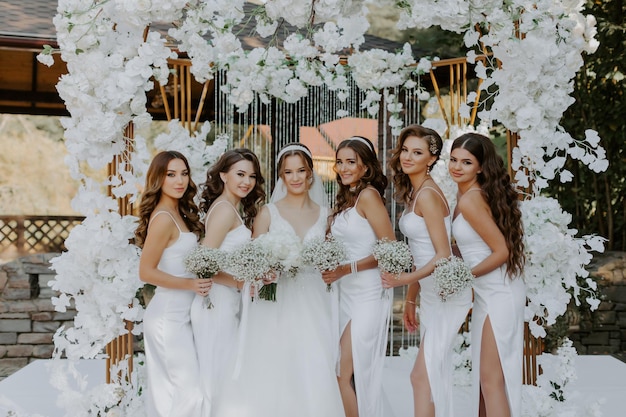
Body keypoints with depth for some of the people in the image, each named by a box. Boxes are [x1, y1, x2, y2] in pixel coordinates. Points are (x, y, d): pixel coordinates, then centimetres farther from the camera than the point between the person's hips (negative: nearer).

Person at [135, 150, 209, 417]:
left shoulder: (179, 213, 11)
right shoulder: (163, 218, -16)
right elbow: (146, 272, -16)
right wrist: (190, 284, -21)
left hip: (179, 314, 9)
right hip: (170, 317, -9)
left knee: (169, 393, 14)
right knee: (188, 391, -5)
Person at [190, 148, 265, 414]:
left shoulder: (232, 208, 14)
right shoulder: (225, 210, -14)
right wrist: (241, 283, -20)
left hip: (227, 302, 10)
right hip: (219, 302, -10)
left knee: (226, 377, 14)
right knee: (220, 376, -1)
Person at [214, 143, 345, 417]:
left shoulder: (324, 214, 10)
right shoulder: (268, 213, 3)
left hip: (313, 304, 2)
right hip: (277, 304, -2)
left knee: (313, 375, -5)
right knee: (274, 372, -6)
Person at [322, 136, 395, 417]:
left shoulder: (368, 195, -11)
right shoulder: (345, 199, 14)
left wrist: (347, 269, -19)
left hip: (367, 294, -8)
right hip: (346, 292, 8)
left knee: (344, 375, -7)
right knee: (358, 375, 9)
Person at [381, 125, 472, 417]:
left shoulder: (427, 195, -16)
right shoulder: (414, 193, 11)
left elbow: (443, 255, -19)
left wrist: (405, 280, -26)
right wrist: (410, 298, 16)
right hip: (431, 292, 9)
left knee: (422, 375, -7)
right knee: (435, 376, 13)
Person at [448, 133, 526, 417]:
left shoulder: (470, 200, -20)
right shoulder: (467, 193, 8)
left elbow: (502, 251, -19)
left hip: (499, 294, -10)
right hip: (488, 293, 10)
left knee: (492, 379, -4)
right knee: (484, 375, 16)